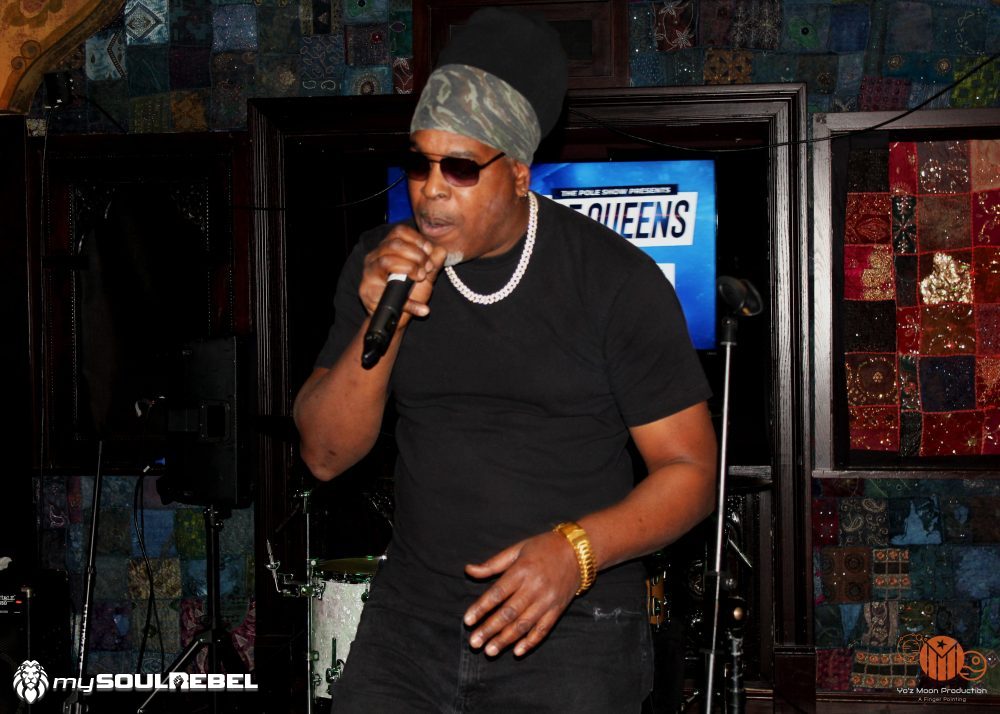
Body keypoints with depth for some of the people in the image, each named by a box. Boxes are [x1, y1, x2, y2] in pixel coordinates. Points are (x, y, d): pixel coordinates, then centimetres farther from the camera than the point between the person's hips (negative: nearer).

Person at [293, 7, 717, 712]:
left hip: (573, 630, -3)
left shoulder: (615, 279, -10)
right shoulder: (383, 262, 1)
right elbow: (325, 455, -1)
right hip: (410, 619, 3)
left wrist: (576, 549, -23)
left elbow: (690, 469, -7)